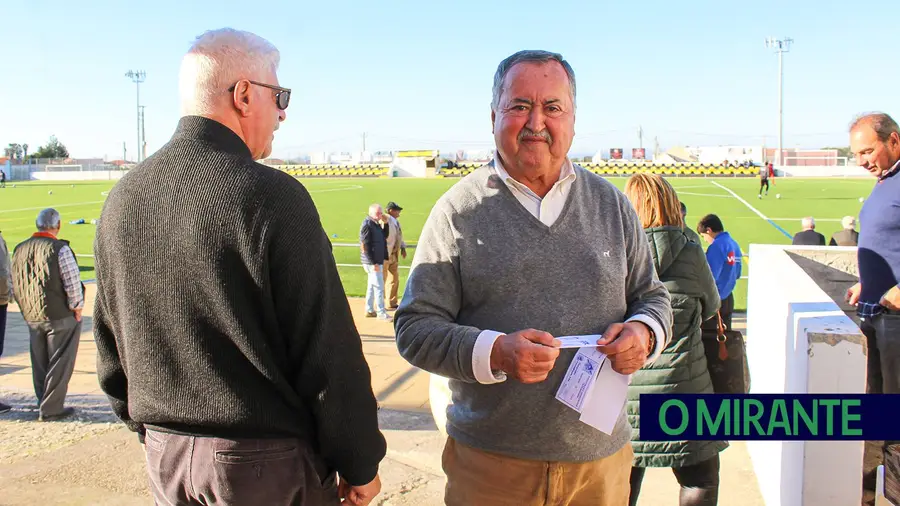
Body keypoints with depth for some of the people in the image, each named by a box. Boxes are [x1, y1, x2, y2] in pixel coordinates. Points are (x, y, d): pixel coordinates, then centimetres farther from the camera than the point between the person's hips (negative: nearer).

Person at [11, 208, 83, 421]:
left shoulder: (19, 250, 6)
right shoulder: (59, 249, -16)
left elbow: (15, 287, 11)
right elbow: (72, 282, -17)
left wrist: (27, 309, 18)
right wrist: (77, 308, -5)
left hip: (32, 318, 7)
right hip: (61, 317, -7)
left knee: (40, 365, 16)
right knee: (60, 365, 4)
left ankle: (44, 404, 26)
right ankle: (50, 409, 7)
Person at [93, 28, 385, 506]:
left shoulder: (121, 200, 1)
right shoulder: (273, 197, -20)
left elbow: (111, 348, 10)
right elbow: (329, 354, -18)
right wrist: (360, 464, -6)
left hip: (165, 458, 6)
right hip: (267, 464, -6)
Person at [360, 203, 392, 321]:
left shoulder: (377, 224, 11)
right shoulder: (367, 225, -16)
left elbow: (385, 236, 17)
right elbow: (364, 246, -19)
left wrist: (385, 223, 4)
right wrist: (373, 263, -21)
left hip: (378, 261, 9)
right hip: (372, 262, -9)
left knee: (372, 286, 16)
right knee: (379, 287, -5)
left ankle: (369, 310, 26)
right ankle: (381, 313, 1)